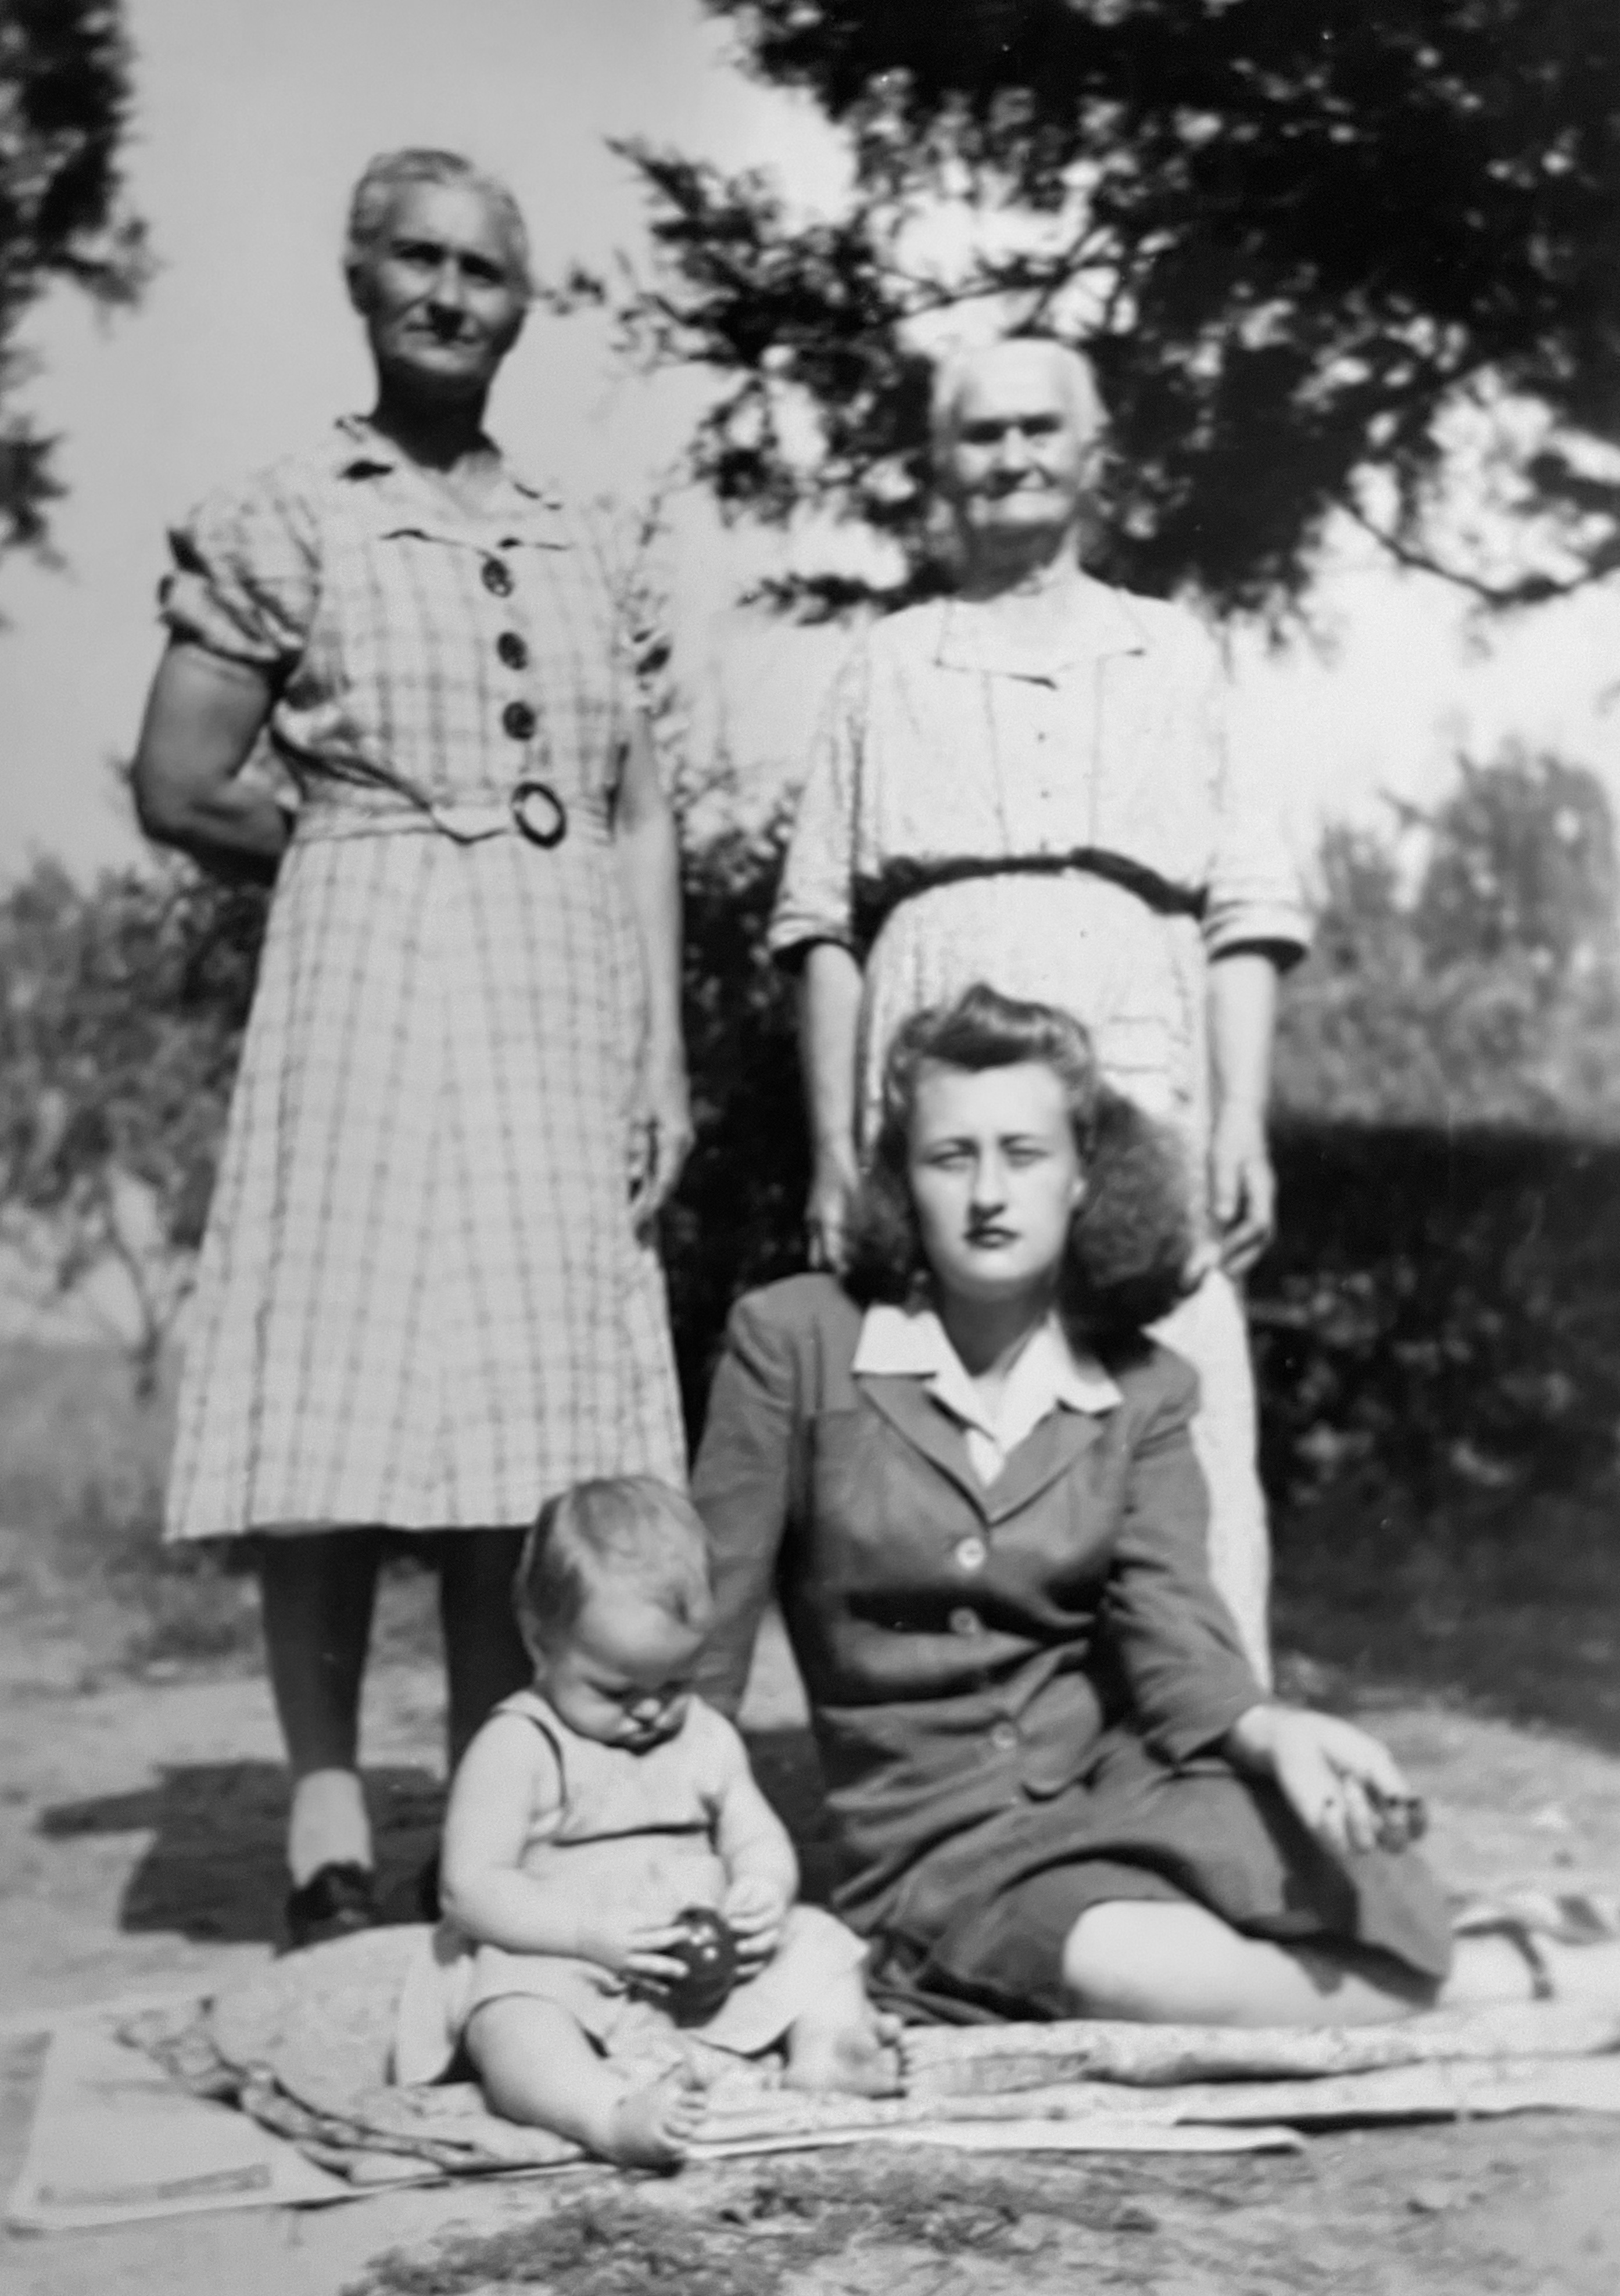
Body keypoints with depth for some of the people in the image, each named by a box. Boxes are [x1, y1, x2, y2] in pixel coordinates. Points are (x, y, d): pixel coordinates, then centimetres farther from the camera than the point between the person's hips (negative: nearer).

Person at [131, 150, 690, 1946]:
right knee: (347, 1414, -6)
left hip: (567, 1014, 4)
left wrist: (662, 1057, 6)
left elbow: (640, 825, 13)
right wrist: (365, 846, 6)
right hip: (368, 990, -4)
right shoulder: (283, 521, 4)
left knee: (527, 1440, 3)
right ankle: (334, 1848, 0)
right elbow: (182, 791, -1)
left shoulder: (567, 546, 16)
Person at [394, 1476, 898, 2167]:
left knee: (815, 1942, -2)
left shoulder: (706, 1738, 10)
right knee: (513, 2022, -36)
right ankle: (610, 2113, -62)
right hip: (555, 1970, -6)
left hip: (708, 1968, 6)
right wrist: (593, 1934, -24)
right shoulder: (516, 1748, -7)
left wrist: (764, 1896, -11)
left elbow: (760, 1841, 14)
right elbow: (473, 1888, -12)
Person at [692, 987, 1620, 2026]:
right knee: (1132, 1967, -34)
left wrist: (1273, 1732, -31)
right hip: (934, 1842, -2)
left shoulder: (1142, 1388, 4)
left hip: (1114, 1778, 2)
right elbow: (704, 1633, -2)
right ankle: (1528, 1978, -16)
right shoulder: (792, 1340, -6)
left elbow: (1172, 1627, -8)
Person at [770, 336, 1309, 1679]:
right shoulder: (887, 669, 17)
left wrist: (1245, 1126, -1)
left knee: (1194, 1461, -9)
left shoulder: (1176, 656, 18)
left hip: (1146, 1085, 0)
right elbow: (827, 925, 13)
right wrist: (835, 1152, 3)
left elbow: (1244, 917, 12)